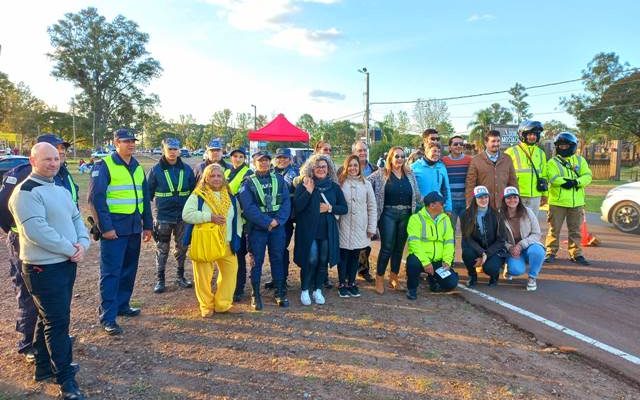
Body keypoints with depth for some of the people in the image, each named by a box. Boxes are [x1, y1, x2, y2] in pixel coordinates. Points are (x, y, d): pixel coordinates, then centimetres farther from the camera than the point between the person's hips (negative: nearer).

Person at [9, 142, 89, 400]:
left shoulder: (60, 189, 13)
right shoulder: (26, 192, -15)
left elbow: (76, 218, 12)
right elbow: (36, 231, -24)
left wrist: (82, 243, -7)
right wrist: (70, 249, -18)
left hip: (67, 263, 9)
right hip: (44, 268, -9)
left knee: (49, 318, 19)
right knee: (57, 321, -3)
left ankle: (44, 366, 34)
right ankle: (65, 378, 9)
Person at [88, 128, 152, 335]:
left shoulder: (137, 167, 13)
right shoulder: (104, 166, -8)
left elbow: (145, 197, 17)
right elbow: (96, 198, -13)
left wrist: (147, 225, 14)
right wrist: (105, 227, -18)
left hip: (134, 227, 7)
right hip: (115, 228, -7)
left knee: (129, 269, 14)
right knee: (111, 272, -4)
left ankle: (122, 305, 28)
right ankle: (107, 317, 2)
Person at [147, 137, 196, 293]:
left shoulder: (186, 169, 2)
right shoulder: (156, 170, -4)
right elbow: (148, 193, 0)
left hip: (183, 216, 2)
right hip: (163, 217, -2)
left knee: (182, 247, 12)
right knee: (162, 249, 6)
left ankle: (180, 276, 28)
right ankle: (159, 279, 18)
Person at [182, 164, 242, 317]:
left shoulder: (230, 197, 11)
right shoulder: (198, 196, -1)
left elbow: (237, 219, 15)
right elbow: (187, 215, -13)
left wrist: (236, 237, 5)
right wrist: (209, 217, -17)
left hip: (226, 243, 4)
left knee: (230, 271, 3)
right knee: (204, 276, 1)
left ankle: (222, 304, 19)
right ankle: (206, 306, 19)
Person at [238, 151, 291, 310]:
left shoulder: (279, 179, 9)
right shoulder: (248, 183, 0)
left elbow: (286, 201, 1)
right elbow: (249, 208, -10)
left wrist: (278, 220, -14)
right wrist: (267, 222, -16)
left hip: (278, 226, 2)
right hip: (256, 228, -2)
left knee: (278, 259, 8)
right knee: (257, 261, 3)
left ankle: (281, 293, 18)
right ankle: (255, 295, 13)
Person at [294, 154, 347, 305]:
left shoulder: (334, 187, 7)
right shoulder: (304, 185, -2)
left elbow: (344, 208, 7)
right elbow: (297, 207, -11)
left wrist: (330, 208, -9)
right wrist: (308, 191, -18)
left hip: (327, 230, 3)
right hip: (308, 230, -3)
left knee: (323, 261, 7)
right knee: (311, 260, -7)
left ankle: (317, 289, 25)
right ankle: (305, 290, 13)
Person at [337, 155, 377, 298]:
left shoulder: (366, 184, 5)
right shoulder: (340, 183, -2)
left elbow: (372, 207, 6)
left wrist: (372, 227, 3)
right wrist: (334, 223, -10)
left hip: (360, 227, 2)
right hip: (344, 227, -2)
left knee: (355, 256, 10)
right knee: (343, 255, 4)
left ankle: (352, 283, 24)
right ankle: (342, 284, 18)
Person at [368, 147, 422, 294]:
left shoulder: (409, 174, 10)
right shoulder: (381, 174, -1)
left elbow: (416, 194, 15)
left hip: (405, 215, 4)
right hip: (388, 214, -4)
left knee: (399, 248, 11)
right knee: (386, 247, -4)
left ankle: (394, 278, 23)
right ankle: (379, 279, 7)